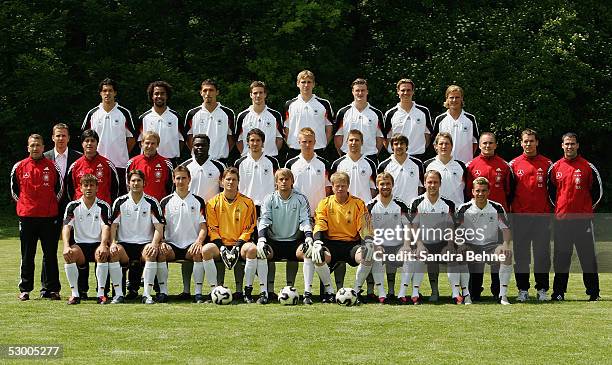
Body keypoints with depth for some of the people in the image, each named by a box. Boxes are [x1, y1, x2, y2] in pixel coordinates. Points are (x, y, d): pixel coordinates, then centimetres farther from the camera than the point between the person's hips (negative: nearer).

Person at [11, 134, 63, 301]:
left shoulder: (52, 167, 2)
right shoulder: (19, 167, 4)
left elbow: (59, 187, 11)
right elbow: (14, 188, 14)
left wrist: (52, 203, 7)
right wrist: (22, 203, 10)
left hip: (48, 216, 0)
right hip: (26, 216, 0)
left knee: (50, 254, 2)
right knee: (27, 255, 5)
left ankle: (50, 288, 8)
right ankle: (25, 290, 11)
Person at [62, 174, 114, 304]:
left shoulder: (103, 206, 4)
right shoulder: (73, 206, 5)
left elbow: (106, 227, -9)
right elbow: (66, 227, -7)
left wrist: (103, 245, -29)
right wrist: (66, 246, -26)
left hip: (97, 244, -1)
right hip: (79, 245, 1)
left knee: (102, 254, -35)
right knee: (69, 254, -32)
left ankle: (101, 293, -27)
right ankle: (75, 293, -24)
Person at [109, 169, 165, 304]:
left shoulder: (152, 202, 5)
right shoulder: (120, 202, 7)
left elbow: (159, 227, -1)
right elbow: (113, 225, 4)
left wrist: (154, 244, -19)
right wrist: (113, 243, -14)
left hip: (145, 243, -1)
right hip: (124, 243, 1)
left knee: (151, 253, -35)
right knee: (114, 252, -32)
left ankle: (147, 294, -32)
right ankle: (118, 293, -28)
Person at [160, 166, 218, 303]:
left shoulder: (198, 201, 12)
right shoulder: (165, 202, 13)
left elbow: (203, 227, 6)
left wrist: (198, 242, -14)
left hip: (191, 245, 0)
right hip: (172, 245, 1)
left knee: (199, 253, -35)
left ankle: (198, 292, -31)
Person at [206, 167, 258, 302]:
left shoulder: (247, 202, 7)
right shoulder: (213, 203, 8)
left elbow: (249, 228, 4)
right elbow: (212, 229, 4)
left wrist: (238, 246, -10)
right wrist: (221, 247, -12)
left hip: (240, 242, 0)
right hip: (221, 244, 0)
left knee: (252, 249, -35)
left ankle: (247, 290, -24)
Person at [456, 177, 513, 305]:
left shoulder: (497, 208, 2)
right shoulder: (464, 209, -1)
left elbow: (505, 229, 1)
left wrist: (506, 244, -18)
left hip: (491, 246, 1)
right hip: (471, 247, -1)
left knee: (507, 253, -31)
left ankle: (502, 294, -24)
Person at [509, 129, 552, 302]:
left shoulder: (547, 164, 6)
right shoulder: (514, 164, 6)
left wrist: (552, 213, 4)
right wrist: (508, 213, 4)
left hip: (542, 216, 0)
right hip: (520, 216, 0)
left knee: (542, 254, 1)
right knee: (520, 255, 2)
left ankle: (542, 289, 8)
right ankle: (523, 290, 8)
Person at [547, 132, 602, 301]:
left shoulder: (588, 167, 1)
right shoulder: (555, 168, 8)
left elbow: (597, 191, 8)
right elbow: (551, 191, 19)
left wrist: (588, 208, 7)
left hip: (583, 219, -2)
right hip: (561, 219, 2)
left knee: (588, 257, 0)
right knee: (561, 258, 5)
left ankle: (593, 292, 6)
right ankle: (558, 292, 12)